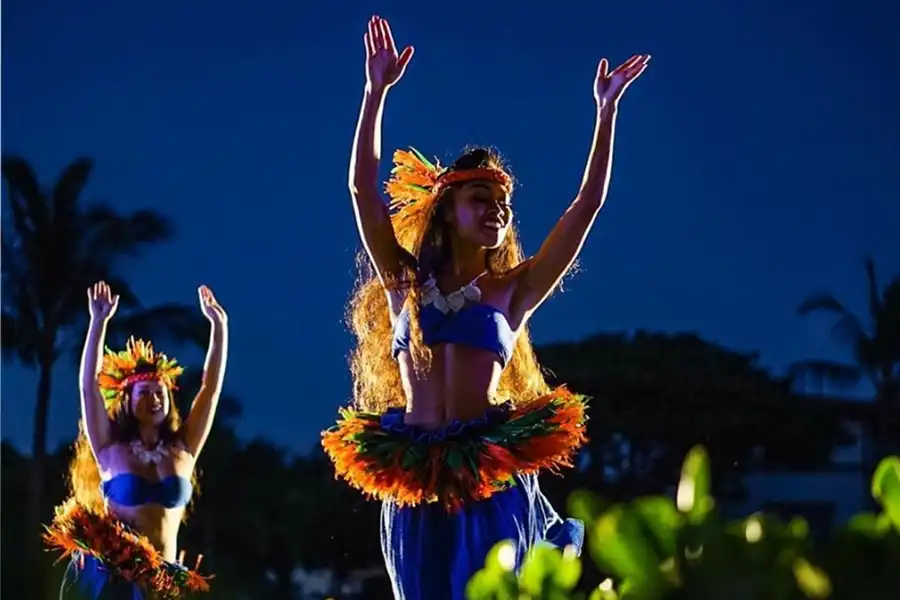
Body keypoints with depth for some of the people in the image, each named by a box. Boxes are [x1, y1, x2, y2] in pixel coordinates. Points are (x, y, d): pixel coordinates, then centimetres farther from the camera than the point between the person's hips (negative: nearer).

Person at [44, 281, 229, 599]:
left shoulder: (183, 450, 9)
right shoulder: (111, 449, 2)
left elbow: (211, 388, 6)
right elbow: (89, 387, -7)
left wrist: (219, 327, 1)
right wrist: (98, 323, -14)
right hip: (109, 574, -3)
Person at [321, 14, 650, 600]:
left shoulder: (513, 290, 9)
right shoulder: (406, 282, 11)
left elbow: (588, 204, 7)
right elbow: (363, 188, 3)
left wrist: (607, 110, 6)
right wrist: (376, 92, -2)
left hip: (493, 475, -1)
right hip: (415, 478, 1)